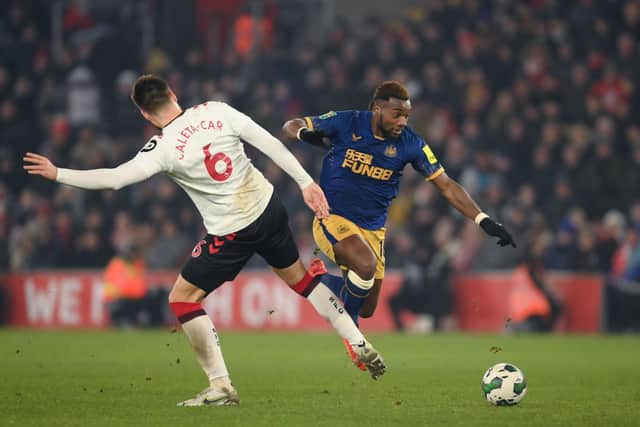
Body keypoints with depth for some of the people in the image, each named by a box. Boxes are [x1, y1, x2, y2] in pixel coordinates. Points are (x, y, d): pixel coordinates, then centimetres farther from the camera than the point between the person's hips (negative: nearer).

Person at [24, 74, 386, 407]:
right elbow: (270, 143, -6)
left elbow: (114, 178, -24)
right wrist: (306, 182, 0)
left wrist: (58, 174, -14)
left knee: (182, 299, 8)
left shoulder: (163, 148, -17)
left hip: (233, 232, -5)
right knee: (299, 277, 26)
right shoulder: (215, 111, -6)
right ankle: (363, 348, 29)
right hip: (270, 209, 5)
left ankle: (221, 386, 2)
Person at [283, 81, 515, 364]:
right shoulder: (345, 123, -12)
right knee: (366, 265, -33)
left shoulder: (410, 144, -7)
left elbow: (447, 186, -4)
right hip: (333, 219, -4)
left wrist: (484, 221, -13)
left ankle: (335, 284, 39)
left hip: (372, 229, 4)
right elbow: (291, 126, -3)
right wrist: (305, 134, -28)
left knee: (367, 311, 6)